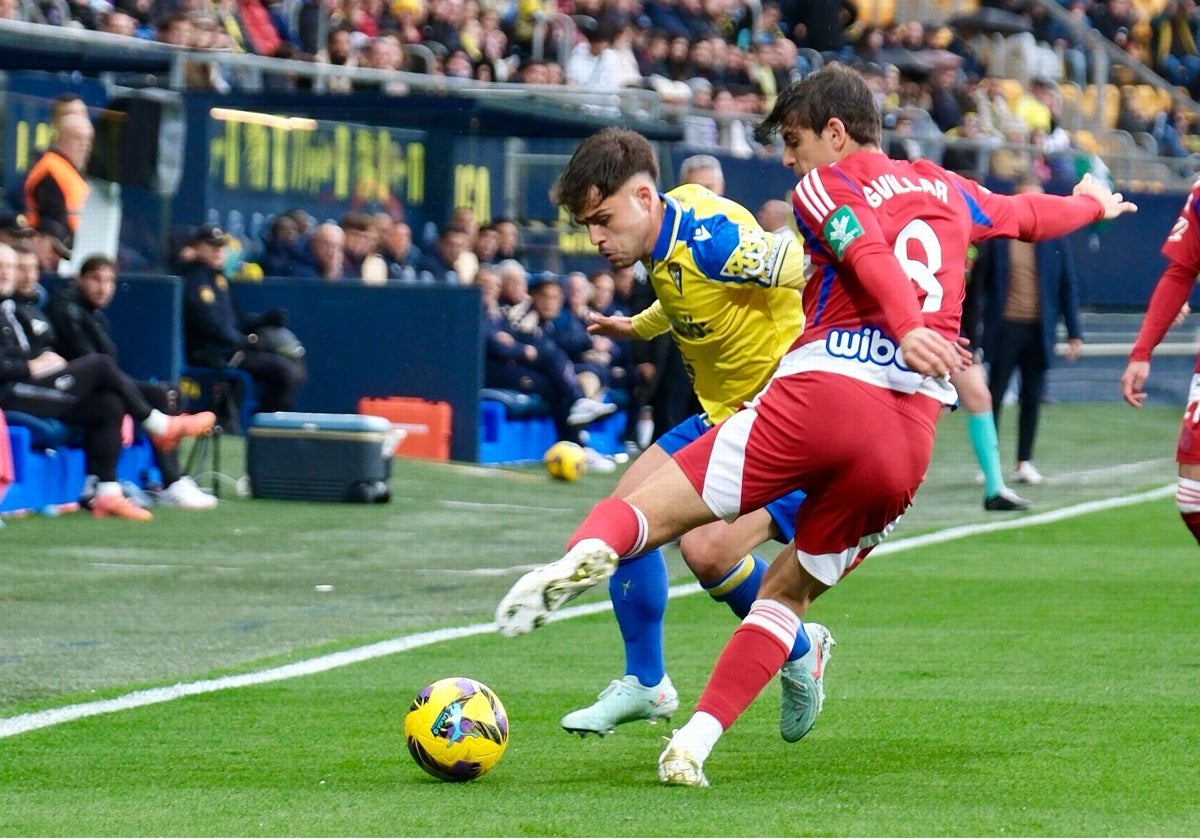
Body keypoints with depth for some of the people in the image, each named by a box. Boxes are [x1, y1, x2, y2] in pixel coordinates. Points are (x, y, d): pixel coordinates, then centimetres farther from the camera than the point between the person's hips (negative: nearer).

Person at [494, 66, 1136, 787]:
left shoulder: (825, 188, 9)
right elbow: (1030, 214, 46)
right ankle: (694, 745, 3)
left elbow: (868, 252, -11)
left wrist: (907, 327, -27)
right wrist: (1091, 203, 66)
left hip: (820, 399, -5)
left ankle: (589, 551, -42)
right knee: (789, 590, 17)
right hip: (912, 437, 5)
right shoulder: (948, 192, 27)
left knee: (657, 510, -7)